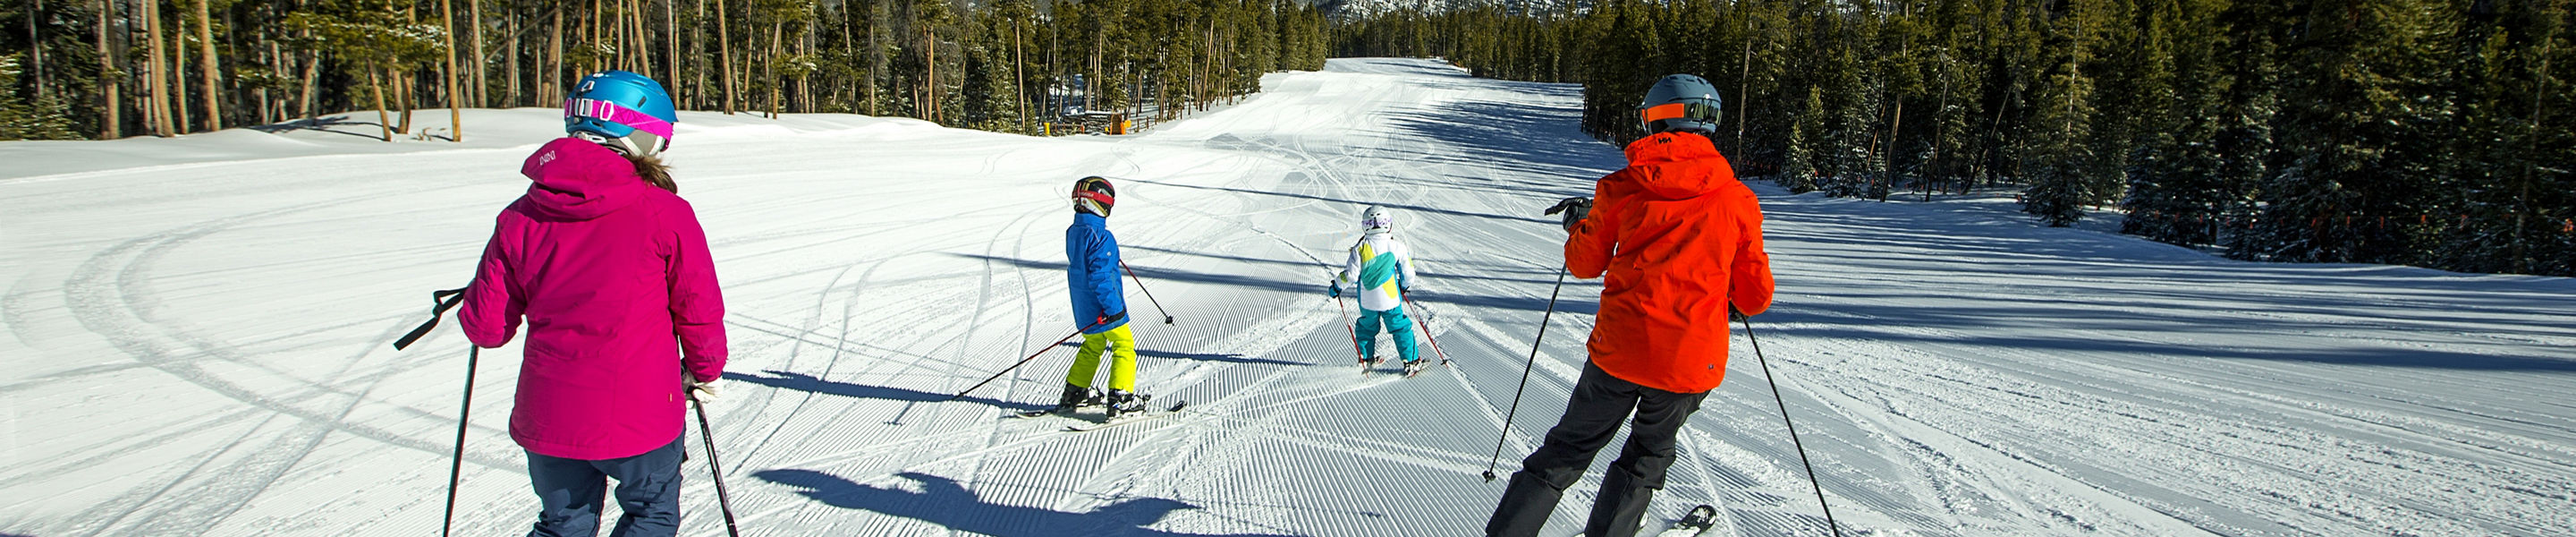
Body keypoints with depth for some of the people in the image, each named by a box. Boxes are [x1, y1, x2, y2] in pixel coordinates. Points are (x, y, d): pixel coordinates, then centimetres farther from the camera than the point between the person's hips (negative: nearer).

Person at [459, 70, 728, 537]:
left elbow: (487, 327, 1)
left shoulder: (519, 218, -2)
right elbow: (699, 309, -6)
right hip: (641, 414, -3)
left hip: (547, 416, 3)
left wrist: (472, 306, 26)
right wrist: (705, 372, 13)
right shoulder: (665, 213, -11)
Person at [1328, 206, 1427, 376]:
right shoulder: (1396, 246, -9)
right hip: (1390, 299, -1)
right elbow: (1408, 273, -2)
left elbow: (1351, 274, -11)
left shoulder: (1360, 248, -12)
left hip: (1367, 301, 1)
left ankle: (1366, 358, 34)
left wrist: (1336, 286, 6)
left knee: (1367, 327, 23)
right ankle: (1411, 361, 11)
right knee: (1400, 328, 11)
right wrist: (1406, 286, 20)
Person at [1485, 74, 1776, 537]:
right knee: (1648, 457, 23)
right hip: (1692, 361, 0)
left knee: (1567, 450, 15)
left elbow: (1584, 264, 9)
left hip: (1619, 350, 0)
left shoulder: (1621, 188, -3)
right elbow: (1755, 297, 5)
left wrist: (1577, 224, 29)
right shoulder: (1738, 201, -1)